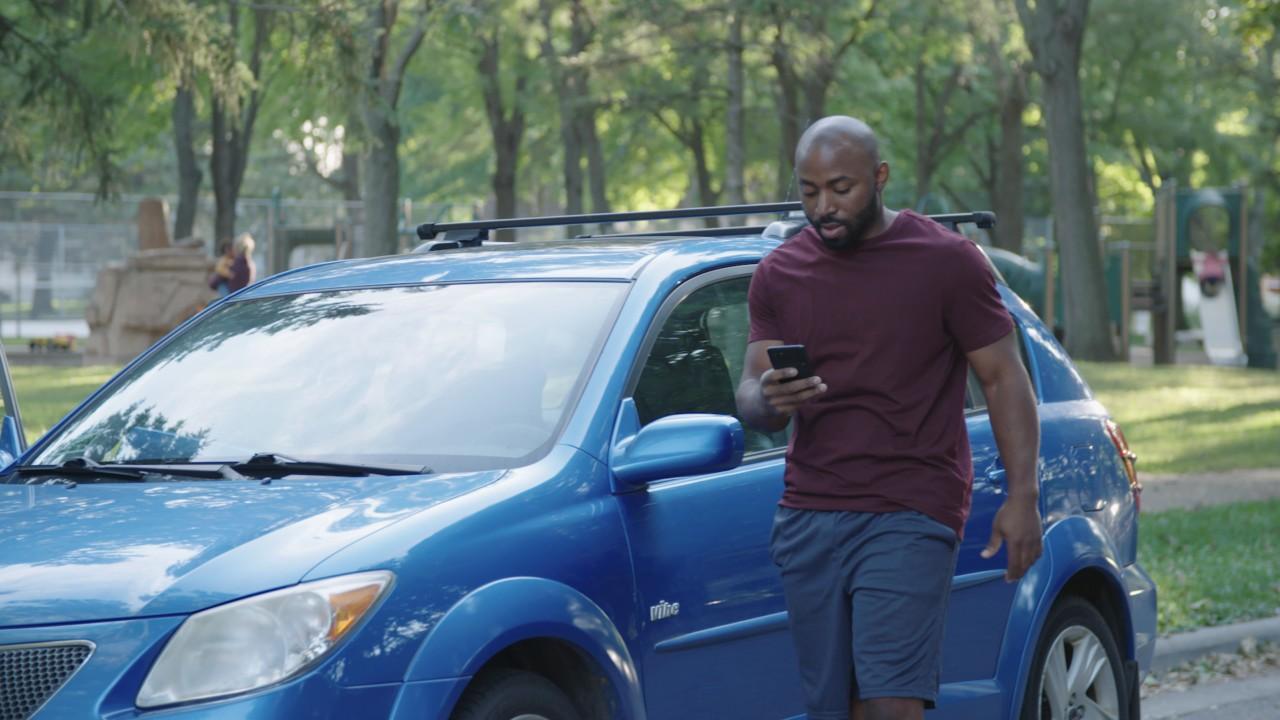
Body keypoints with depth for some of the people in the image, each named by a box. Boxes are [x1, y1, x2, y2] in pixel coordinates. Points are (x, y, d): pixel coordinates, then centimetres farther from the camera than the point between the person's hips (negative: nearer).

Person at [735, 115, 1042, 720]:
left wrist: (1022, 496, -8)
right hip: (807, 520, 5)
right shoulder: (778, 274, 11)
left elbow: (1004, 380, 2)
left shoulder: (947, 261, -1)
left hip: (910, 517, -5)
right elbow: (750, 395, 11)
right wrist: (767, 401, -15)